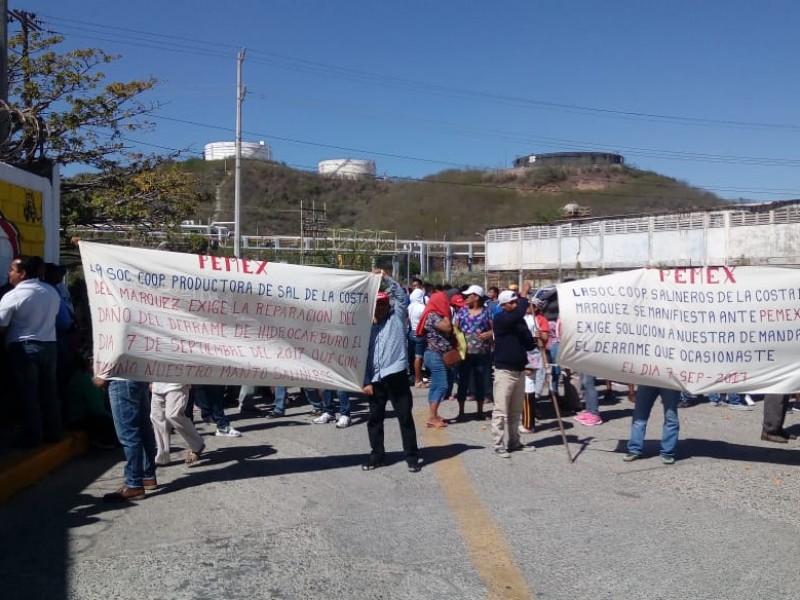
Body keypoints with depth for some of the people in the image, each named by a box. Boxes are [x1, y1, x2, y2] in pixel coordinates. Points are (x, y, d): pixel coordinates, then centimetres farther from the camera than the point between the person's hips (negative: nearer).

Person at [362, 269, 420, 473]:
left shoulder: (397, 317, 6)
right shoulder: (368, 328, 11)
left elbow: (401, 296, -7)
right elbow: (364, 356, 9)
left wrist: (386, 278, -10)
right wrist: (366, 381, 2)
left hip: (396, 376, -3)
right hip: (375, 380, 4)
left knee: (405, 417, 1)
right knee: (374, 418, 11)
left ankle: (412, 456, 11)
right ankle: (377, 455, 25)